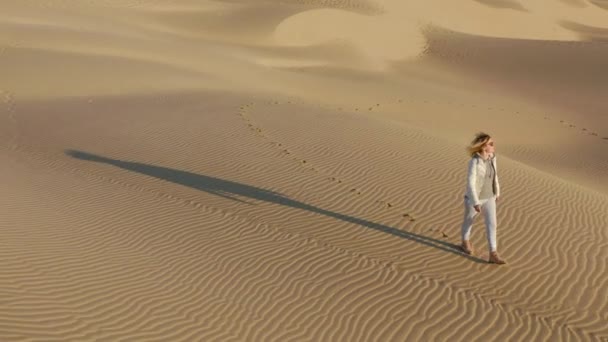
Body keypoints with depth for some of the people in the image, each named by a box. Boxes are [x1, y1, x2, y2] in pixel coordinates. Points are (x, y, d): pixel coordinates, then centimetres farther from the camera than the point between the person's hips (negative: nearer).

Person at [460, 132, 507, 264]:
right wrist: (475, 203, -25)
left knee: (492, 224, 1)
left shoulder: (492, 157, -7)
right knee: (469, 221, 18)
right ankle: (465, 242, 45)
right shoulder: (474, 162, -28)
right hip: (474, 198, -5)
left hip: (489, 197, 5)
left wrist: (497, 192, 17)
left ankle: (493, 255, 5)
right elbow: (470, 183, -25)